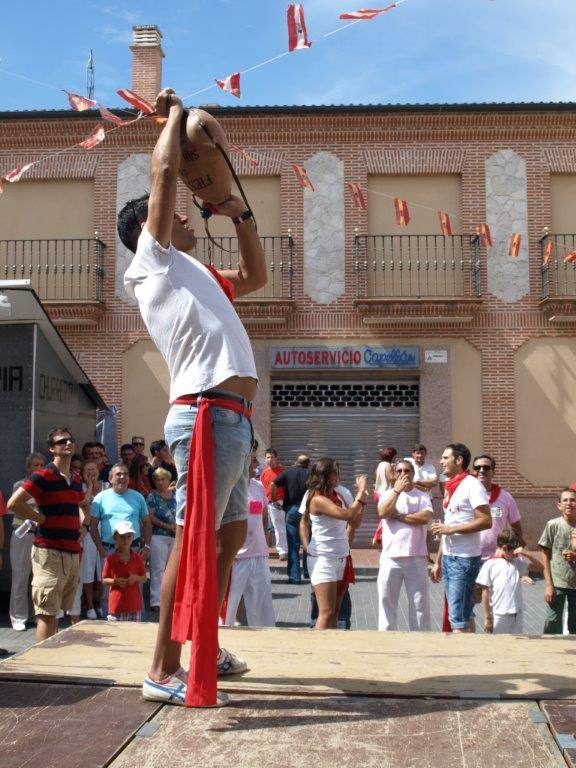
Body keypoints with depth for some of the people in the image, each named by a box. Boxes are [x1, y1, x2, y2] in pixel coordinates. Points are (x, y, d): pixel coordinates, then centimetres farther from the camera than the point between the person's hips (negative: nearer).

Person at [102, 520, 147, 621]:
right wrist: (115, 581, -16)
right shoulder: (110, 559, -1)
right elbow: (104, 580, 2)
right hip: (117, 604, -2)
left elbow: (144, 578, 10)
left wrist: (136, 578, -11)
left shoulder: (137, 558, 5)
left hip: (134, 604, 2)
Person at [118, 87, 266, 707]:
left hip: (230, 418, 10)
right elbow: (164, 172, -5)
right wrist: (174, 114, 11)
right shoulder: (152, 258, 3)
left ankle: (205, 648, 25)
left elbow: (255, 277, 37)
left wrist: (241, 216, 27)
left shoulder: (193, 275, 27)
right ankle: (163, 671, -5)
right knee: (194, 539, -10)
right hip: (207, 413, -10)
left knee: (230, 535, 15)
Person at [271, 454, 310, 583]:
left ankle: (294, 576, -1)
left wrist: (274, 500, 4)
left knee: (293, 545, 2)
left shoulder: (288, 472, 5)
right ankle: (308, 572, 22)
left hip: (292, 510, -1)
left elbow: (273, 484, -6)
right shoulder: (310, 474, 6)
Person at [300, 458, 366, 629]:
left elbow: (355, 522, 11)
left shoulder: (337, 496, 10)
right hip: (323, 559, -9)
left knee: (334, 611, 11)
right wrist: (361, 492, -15)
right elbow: (348, 515, -26)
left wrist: (363, 497, 3)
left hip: (340, 558, 9)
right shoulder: (318, 499, -16)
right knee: (327, 612, -11)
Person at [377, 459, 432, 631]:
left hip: (416, 557, -1)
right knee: (387, 600, 6)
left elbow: (425, 517, -14)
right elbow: (382, 513, -12)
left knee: (420, 603, 6)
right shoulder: (387, 494, 8)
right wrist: (397, 490, -11)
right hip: (390, 557, 1)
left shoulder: (422, 496, 5)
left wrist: (398, 516, -10)